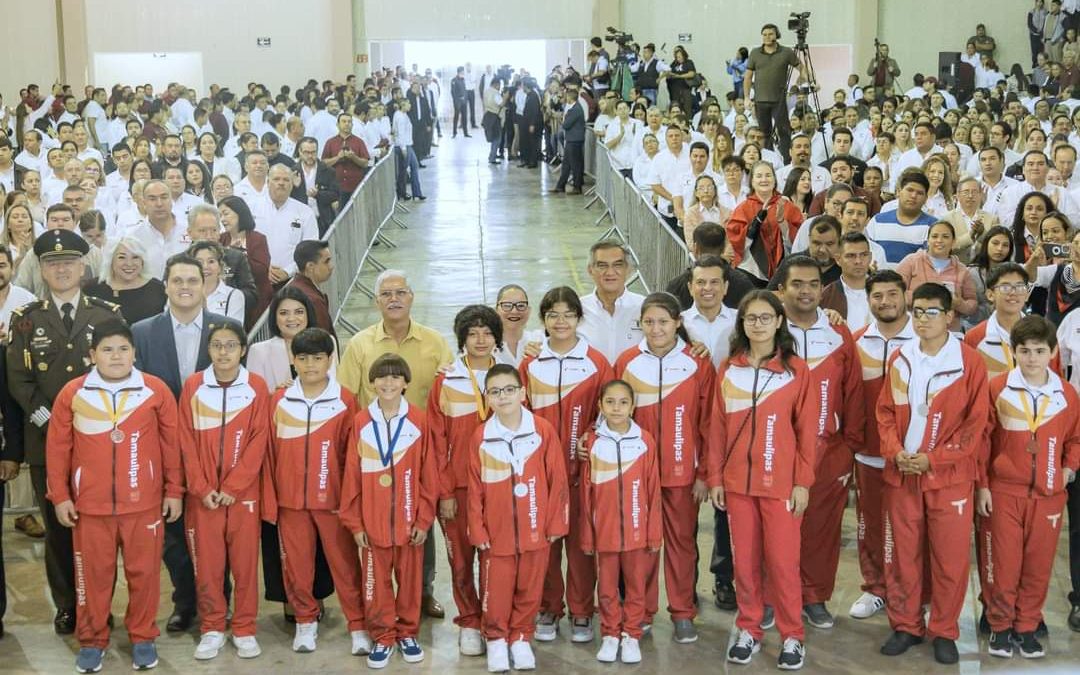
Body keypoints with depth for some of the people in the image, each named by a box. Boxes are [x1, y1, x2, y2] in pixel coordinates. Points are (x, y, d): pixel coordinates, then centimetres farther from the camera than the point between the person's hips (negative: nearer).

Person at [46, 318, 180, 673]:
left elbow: (171, 443, 2)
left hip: (144, 502, 0)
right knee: (93, 573, 9)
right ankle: (92, 641, 24)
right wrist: (60, 496, 2)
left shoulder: (156, 390, -3)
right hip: (90, 503, 0)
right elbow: (57, 448, 3)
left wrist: (174, 491, 4)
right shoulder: (72, 393, -1)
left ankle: (143, 638, 24)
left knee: (144, 571, 7)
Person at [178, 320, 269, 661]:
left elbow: (259, 441, -4)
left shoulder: (257, 387, -2)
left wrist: (233, 486, -11)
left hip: (243, 491, -1)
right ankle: (212, 629, 17)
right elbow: (186, 441, 0)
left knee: (245, 560, 4)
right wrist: (201, 488, -8)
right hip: (202, 493, 1)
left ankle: (244, 629, 14)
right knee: (206, 561, 4)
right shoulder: (193, 386, 0)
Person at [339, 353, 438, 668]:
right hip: (372, 521, 0)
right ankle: (382, 637, 24)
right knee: (377, 582, 9)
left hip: (409, 520, 0)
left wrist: (424, 518, -2)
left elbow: (427, 474, -1)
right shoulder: (361, 422, -3)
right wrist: (354, 522, -1)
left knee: (410, 580, 12)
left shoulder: (418, 420, -5)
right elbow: (352, 475, 0)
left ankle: (407, 633, 29)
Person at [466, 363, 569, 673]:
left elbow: (557, 480, -2)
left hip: (535, 529, 0)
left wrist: (556, 522, -2)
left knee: (529, 589, 11)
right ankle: (496, 639, 26)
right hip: (496, 531, 0)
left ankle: (521, 637, 30)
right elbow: (475, 488, 0)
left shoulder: (543, 430, -6)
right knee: (496, 591, 6)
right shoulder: (480, 437, -4)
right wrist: (477, 530, -1)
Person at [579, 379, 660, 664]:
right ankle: (610, 635, 24)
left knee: (635, 586, 9)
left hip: (636, 531, 0)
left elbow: (653, 490, -1)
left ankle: (631, 635, 23)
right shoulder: (592, 442, -2)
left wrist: (654, 532, -1)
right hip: (604, 531, 1)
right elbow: (586, 493, 1)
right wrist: (586, 534, 2)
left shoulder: (645, 441, -4)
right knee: (607, 588, 10)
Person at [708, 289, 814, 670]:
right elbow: (717, 427, 7)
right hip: (737, 481, 3)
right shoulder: (727, 370, 5)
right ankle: (748, 631, 21)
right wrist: (715, 477, 4)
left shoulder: (796, 370, -2)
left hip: (781, 481, -2)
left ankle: (792, 636, 13)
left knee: (782, 560, 0)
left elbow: (806, 430, -2)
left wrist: (803, 482, -6)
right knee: (744, 560, 8)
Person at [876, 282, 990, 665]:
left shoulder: (969, 362, -6)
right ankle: (906, 626, 22)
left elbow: (976, 421, -7)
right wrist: (895, 451, -8)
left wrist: (933, 458, -13)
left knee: (950, 557, 2)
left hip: (949, 475, -3)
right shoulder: (900, 360, 6)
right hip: (901, 474, 3)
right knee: (903, 554, 9)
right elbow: (885, 411, 10)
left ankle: (944, 632, 16)